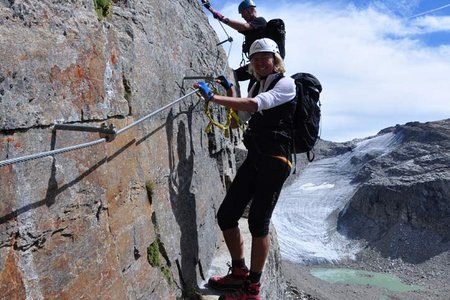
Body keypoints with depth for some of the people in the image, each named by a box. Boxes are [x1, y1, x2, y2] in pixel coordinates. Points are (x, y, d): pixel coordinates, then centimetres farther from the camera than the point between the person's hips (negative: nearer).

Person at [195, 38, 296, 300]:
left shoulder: (286, 84, -6)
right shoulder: (257, 85, 18)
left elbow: (254, 105, -24)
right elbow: (243, 112, 35)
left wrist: (213, 97, -26)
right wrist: (230, 90, 23)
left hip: (275, 160, -8)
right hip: (254, 158, 8)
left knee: (258, 222, -6)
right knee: (226, 215, 4)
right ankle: (239, 273, 23)